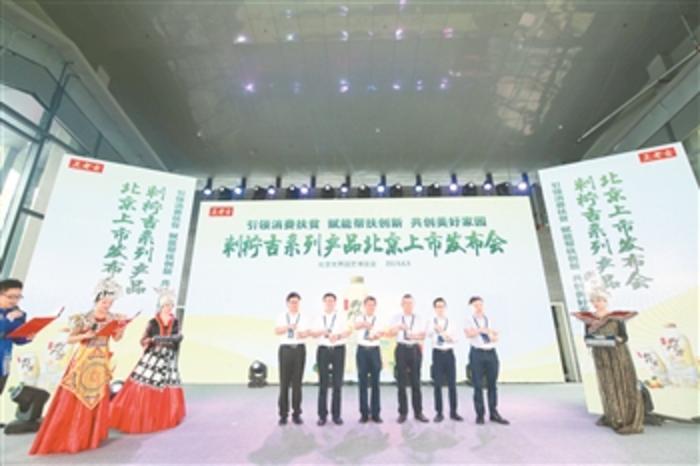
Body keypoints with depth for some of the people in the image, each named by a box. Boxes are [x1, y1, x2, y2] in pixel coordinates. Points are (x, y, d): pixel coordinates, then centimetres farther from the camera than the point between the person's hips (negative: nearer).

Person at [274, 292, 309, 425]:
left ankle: (296, 413, 14)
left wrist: (302, 334, -29)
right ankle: (283, 414, 11)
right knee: (284, 382, 0)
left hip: (299, 349, 1)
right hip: (285, 349, -1)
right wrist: (288, 326, -29)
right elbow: (277, 331, -9)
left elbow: (307, 332, -5)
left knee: (297, 382, 4)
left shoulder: (303, 317, 9)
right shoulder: (282, 316, 7)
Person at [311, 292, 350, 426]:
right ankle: (322, 415, 15)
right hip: (323, 350, 1)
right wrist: (322, 331, -21)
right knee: (323, 383, 4)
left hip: (338, 350, 0)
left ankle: (336, 414, 16)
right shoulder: (318, 318, 9)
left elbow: (348, 332, -6)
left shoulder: (341, 317, 5)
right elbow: (313, 334, 1)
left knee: (337, 383, 4)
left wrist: (338, 336, -27)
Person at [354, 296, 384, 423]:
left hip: (375, 351, 1)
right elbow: (356, 326, -24)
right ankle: (364, 413, 14)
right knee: (363, 383, 4)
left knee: (375, 383, 5)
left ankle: (375, 413, 14)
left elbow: (381, 333, -13)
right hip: (362, 351, -1)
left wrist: (378, 335, -39)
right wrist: (364, 324, -48)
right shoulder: (359, 318, 2)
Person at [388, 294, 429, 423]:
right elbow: (392, 333, -12)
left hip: (415, 349, 1)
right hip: (401, 349, -1)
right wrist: (399, 327, -34)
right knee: (402, 382, 4)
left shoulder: (418, 318, 7)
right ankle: (402, 412, 14)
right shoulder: (397, 318, 3)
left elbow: (423, 335, 1)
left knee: (416, 382, 6)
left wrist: (415, 336, -22)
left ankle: (418, 412, 17)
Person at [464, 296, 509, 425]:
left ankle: (493, 413, 16)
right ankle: (480, 414, 9)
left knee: (492, 384, 7)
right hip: (477, 353, -3)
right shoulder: (469, 320, 2)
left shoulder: (489, 320, 13)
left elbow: (496, 337, 12)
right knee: (478, 385, 0)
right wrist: (483, 329, -26)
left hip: (491, 353, 4)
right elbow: (468, 333, -16)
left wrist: (494, 337, -10)